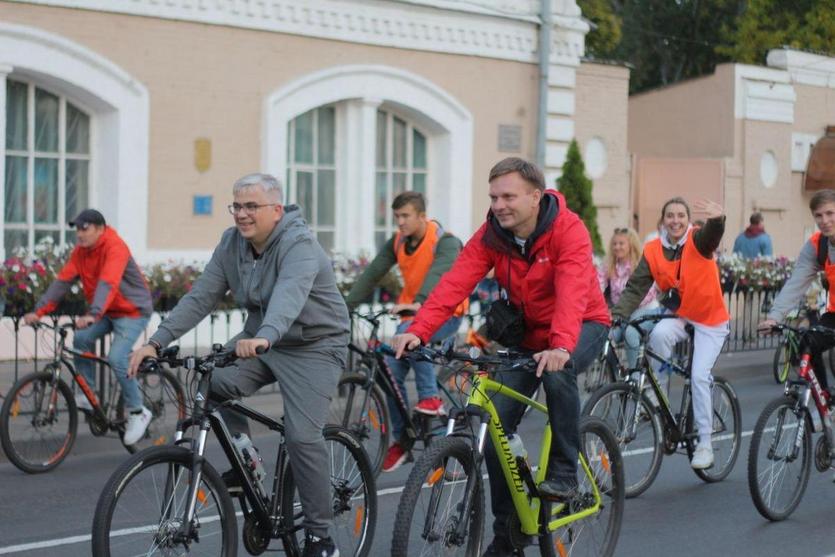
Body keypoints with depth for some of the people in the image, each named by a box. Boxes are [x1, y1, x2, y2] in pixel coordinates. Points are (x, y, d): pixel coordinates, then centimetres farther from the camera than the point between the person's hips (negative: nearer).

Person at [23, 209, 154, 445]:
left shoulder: (115, 248, -25)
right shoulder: (80, 251, -3)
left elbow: (108, 284, -38)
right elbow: (62, 281, -8)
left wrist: (92, 315, -52)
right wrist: (39, 311, -17)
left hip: (132, 311, -7)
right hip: (107, 311, 7)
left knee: (117, 359, -21)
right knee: (81, 339, -13)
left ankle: (138, 412, -6)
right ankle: (87, 395, 0)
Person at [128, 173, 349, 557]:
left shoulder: (298, 245, -23)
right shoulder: (232, 244, -2)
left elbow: (289, 295, -43)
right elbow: (200, 297, -6)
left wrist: (264, 337, -61)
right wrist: (157, 342, -17)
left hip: (312, 347, -6)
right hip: (260, 342, 6)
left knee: (302, 436, -17)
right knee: (214, 383, -21)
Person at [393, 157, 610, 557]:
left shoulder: (568, 230, -25)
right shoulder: (491, 235, -12)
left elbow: (572, 292, -40)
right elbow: (455, 282, -25)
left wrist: (560, 346, -57)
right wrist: (419, 330, -40)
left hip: (582, 326, -4)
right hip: (527, 333, 5)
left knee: (557, 371, -38)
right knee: (496, 426, -5)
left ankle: (564, 471, -17)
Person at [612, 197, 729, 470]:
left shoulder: (697, 240, -14)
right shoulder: (653, 251, -7)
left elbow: (712, 235, -37)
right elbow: (635, 288, -11)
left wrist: (717, 219, -62)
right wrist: (617, 315, -27)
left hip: (710, 320, -2)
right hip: (679, 317, 2)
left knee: (699, 376, -13)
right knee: (659, 333, -31)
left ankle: (705, 443, 0)